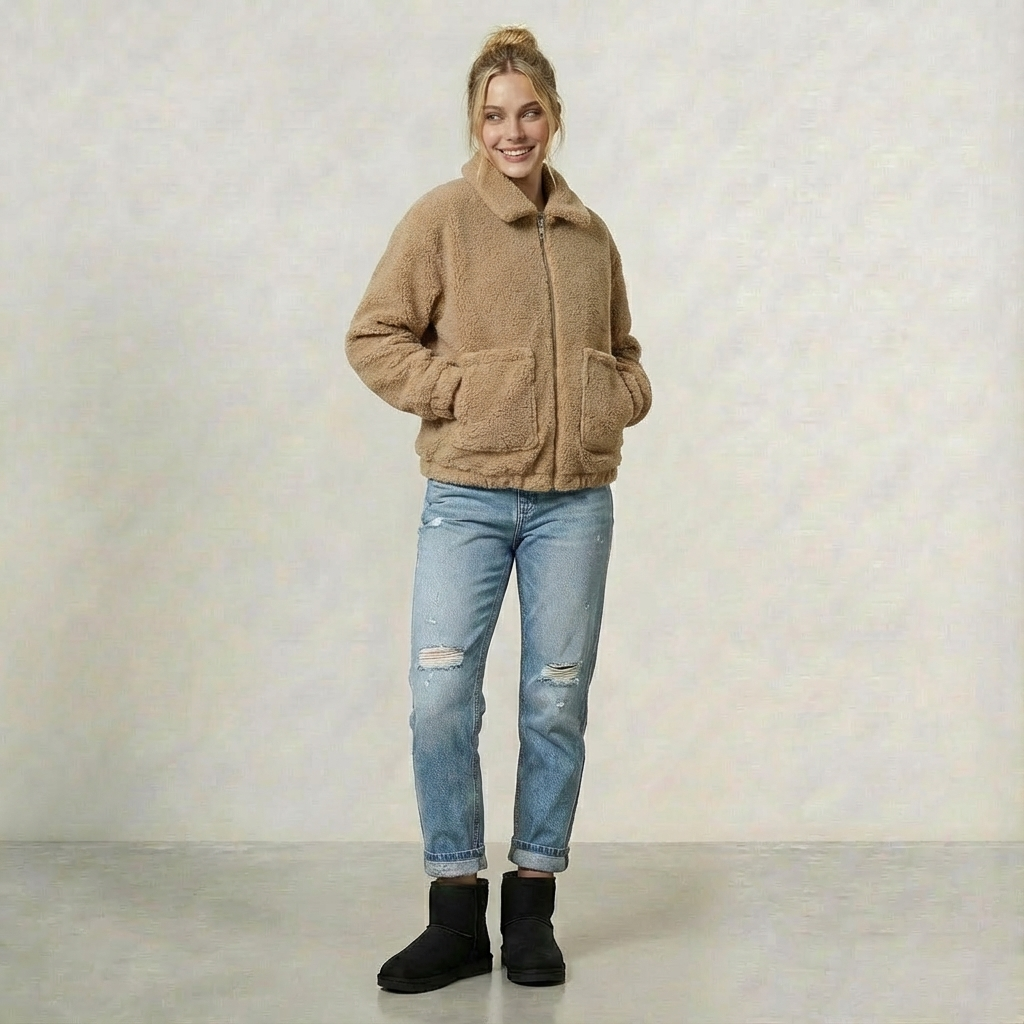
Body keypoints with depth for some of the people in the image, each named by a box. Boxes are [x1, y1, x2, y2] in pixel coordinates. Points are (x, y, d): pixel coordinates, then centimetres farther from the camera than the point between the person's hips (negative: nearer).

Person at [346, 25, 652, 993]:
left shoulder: (588, 232, 13)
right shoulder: (441, 217, 1)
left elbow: (622, 348, 26)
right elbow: (372, 337, 1)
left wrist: (624, 397, 7)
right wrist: (453, 391, -10)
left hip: (575, 500, 3)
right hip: (468, 495, -3)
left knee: (556, 702, 6)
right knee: (440, 698, -10)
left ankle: (532, 906, 19)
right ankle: (456, 914, 6)